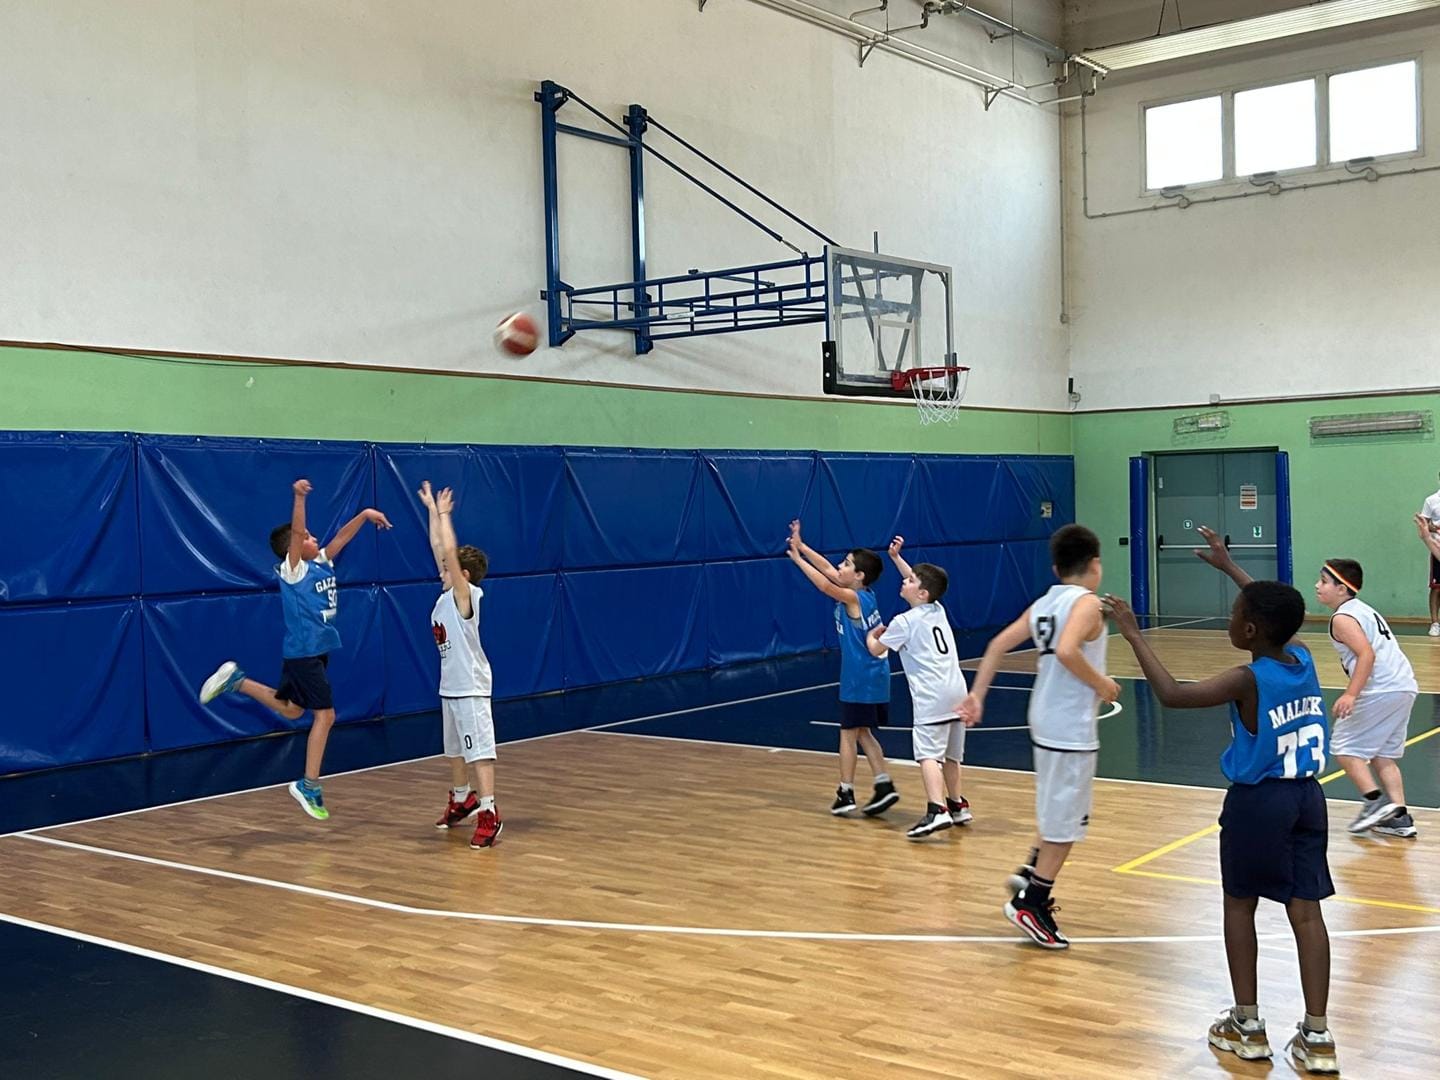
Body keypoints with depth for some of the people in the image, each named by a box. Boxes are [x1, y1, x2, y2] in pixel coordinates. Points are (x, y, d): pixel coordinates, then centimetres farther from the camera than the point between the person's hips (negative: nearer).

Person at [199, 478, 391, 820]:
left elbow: (342, 535, 11)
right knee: (325, 714, -9)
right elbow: (295, 532, -25)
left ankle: (236, 680, 28)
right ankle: (309, 785, -5)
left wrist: (365, 514, -1)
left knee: (291, 709, 21)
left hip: (318, 650, 9)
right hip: (302, 652, -9)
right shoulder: (292, 570, -12)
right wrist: (299, 497, -37)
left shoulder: (322, 563, 8)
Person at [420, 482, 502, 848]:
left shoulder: (465, 595, -12)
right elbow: (438, 548, 11)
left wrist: (444, 514, -14)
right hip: (450, 685, 9)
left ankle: (489, 814, -14)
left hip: (470, 688, -9)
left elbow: (450, 551, -22)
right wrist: (432, 510, 12)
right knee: (454, 749, 21)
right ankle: (462, 800, 37)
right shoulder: (446, 595, 8)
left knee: (480, 750, -12)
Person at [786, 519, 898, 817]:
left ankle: (846, 793, 8)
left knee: (849, 733, 2)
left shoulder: (853, 599, -16)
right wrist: (801, 546, 10)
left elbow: (825, 585, -27)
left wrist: (797, 558, -20)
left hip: (860, 681, -8)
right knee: (862, 733, 16)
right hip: (872, 678, 8)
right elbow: (828, 569, 12)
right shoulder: (864, 593, 7)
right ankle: (884, 787, 12)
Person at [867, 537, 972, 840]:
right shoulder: (938, 610, 14)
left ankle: (937, 811, -29)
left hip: (931, 696, -8)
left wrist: (871, 636, 25)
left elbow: (876, 649, 5)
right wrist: (896, 558, 34)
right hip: (956, 690, 8)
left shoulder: (905, 622, -6)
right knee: (950, 754, 20)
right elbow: (919, 579, 33)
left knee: (928, 754, -15)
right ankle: (958, 806, 31)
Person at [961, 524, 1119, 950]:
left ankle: (1031, 873, 27)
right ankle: (1031, 903, 5)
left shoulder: (1042, 604, 9)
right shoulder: (1086, 603, -14)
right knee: (1065, 819, 1)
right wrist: (1101, 684, -17)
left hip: (1046, 719, 8)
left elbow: (998, 644, 7)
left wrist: (977, 695, 10)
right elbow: (1066, 651, -31)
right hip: (1072, 727, -8)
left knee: (1056, 808, 27)